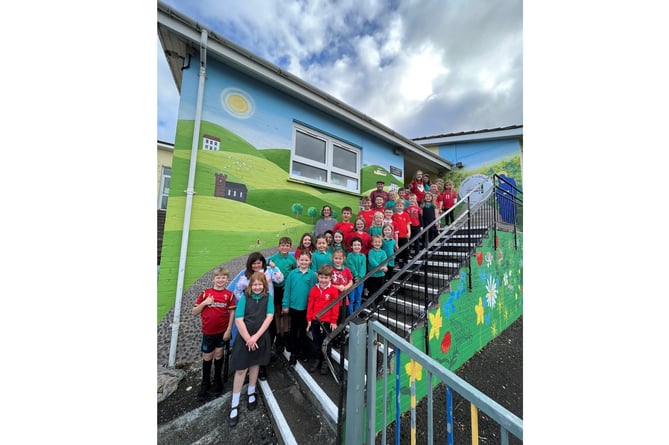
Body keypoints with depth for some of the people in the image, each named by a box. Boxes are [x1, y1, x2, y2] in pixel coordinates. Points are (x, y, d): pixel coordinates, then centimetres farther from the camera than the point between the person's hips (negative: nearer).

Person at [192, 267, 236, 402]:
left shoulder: (229, 295, -9)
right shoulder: (205, 293, -7)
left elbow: (232, 312, -6)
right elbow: (194, 312, -2)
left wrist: (229, 330, -10)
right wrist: (204, 302, -18)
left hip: (222, 331, 0)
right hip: (208, 332, 0)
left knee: (218, 354, 15)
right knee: (207, 357, 15)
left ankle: (217, 382, 38)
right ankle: (205, 384, 39)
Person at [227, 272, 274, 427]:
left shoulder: (268, 298, -8)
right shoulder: (244, 298, -10)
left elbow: (269, 317, -13)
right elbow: (238, 320, -13)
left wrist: (256, 336, -18)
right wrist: (248, 338, -16)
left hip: (261, 337, 2)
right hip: (245, 337, -1)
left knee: (255, 365, 19)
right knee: (240, 369, 5)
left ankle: (251, 394, 43)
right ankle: (234, 405, 25)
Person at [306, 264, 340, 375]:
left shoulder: (333, 290, -13)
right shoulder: (314, 289, -4)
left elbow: (335, 307, -10)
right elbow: (310, 305, 1)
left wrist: (334, 321, -8)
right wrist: (309, 319, 2)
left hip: (327, 321, -3)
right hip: (315, 321, 3)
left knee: (327, 342, 14)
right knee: (316, 342, 20)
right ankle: (316, 360, 40)